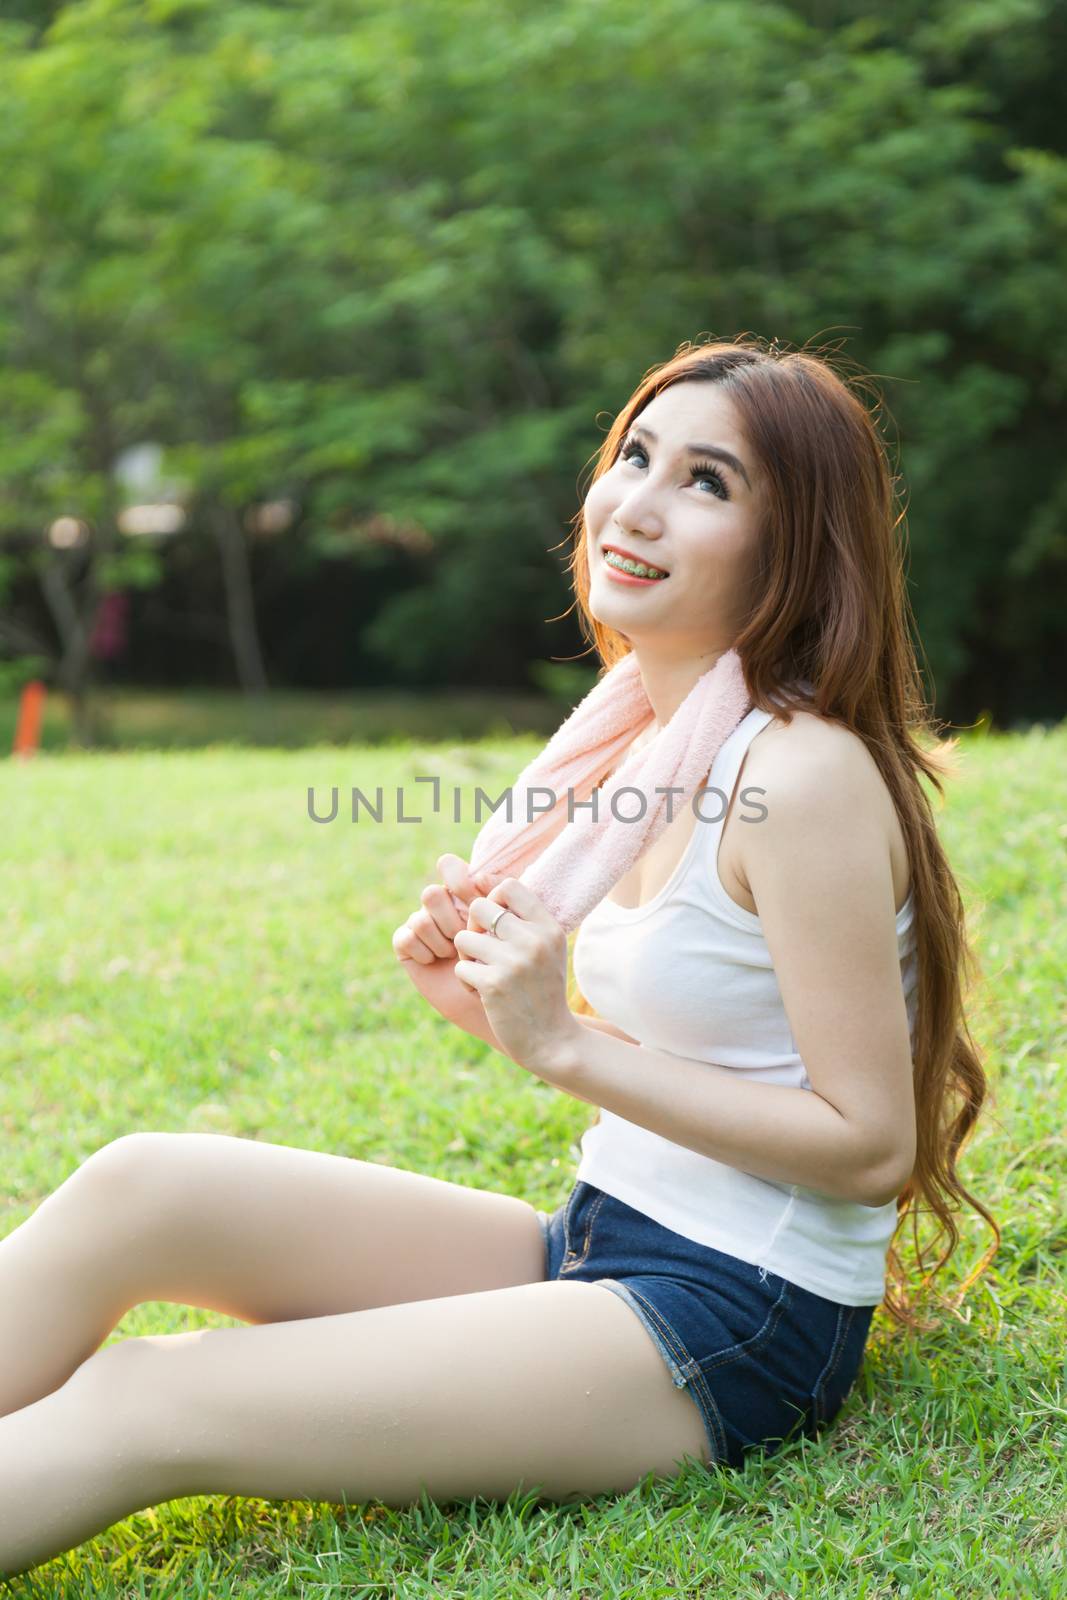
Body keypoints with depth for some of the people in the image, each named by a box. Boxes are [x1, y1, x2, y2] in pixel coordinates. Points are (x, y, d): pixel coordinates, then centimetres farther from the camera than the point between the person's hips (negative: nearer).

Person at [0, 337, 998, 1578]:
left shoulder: (804, 775, -18)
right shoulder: (653, 739, 8)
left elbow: (870, 1142, -18)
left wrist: (565, 1045, -18)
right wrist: (500, 1007, -2)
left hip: (737, 1332, -8)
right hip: (599, 1244, 8)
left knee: (132, 1408, -15)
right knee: (142, 1186, -10)